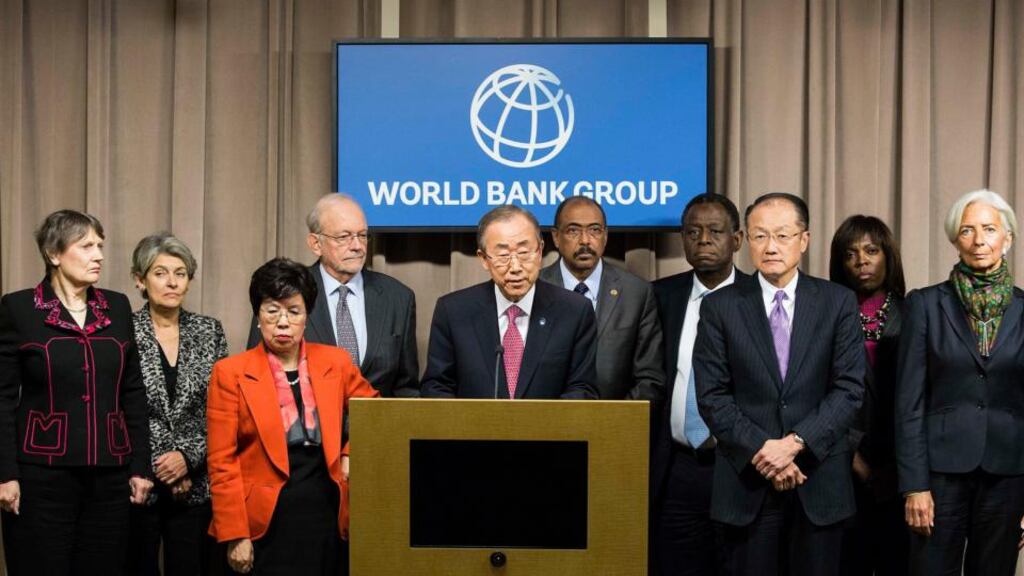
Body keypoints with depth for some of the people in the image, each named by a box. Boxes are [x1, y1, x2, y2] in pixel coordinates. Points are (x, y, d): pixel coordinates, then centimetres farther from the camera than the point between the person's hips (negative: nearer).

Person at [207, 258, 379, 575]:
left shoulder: (335, 362, 5)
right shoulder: (231, 373, -3)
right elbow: (221, 462, -5)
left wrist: (352, 455, 3)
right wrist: (235, 536, -9)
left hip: (327, 515, 3)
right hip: (266, 522, -2)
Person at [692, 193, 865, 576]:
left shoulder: (838, 303, 4)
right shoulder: (720, 307, 3)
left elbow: (850, 389, -3)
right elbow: (712, 396, -2)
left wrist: (795, 443, -13)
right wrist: (761, 453, -11)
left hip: (820, 483, 0)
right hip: (747, 483, 0)